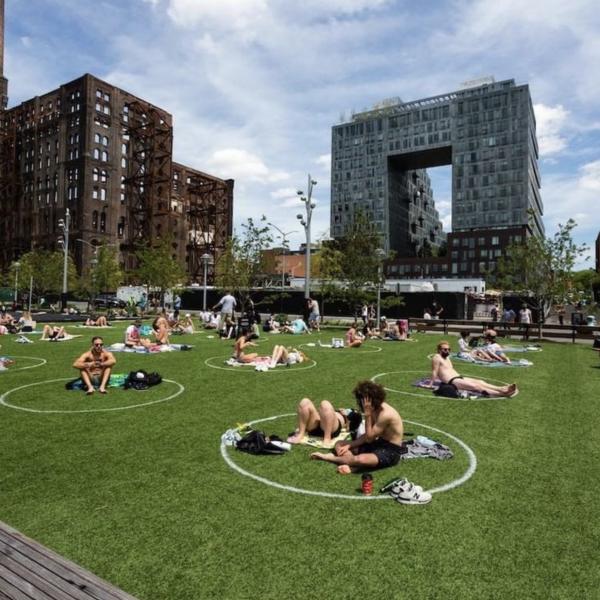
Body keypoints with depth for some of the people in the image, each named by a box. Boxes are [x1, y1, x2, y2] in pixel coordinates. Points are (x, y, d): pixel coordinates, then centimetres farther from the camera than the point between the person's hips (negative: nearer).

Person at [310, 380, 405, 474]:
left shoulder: (386, 414, -26)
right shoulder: (376, 409, 2)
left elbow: (369, 438, -19)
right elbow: (367, 436, 9)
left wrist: (367, 414, -23)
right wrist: (349, 445, -2)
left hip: (390, 452, -9)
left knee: (360, 459, -38)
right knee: (339, 444, 6)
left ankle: (328, 457, -14)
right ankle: (354, 466, -22)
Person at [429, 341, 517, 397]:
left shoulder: (447, 357, 23)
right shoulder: (437, 357, -6)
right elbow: (434, 372, -12)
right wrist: (431, 384, -16)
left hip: (459, 377, 10)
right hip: (451, 381, -10)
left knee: (480, 382, -7)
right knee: (475, 386, -21)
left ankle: (503, 389, -19)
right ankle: (501, 393, -30)